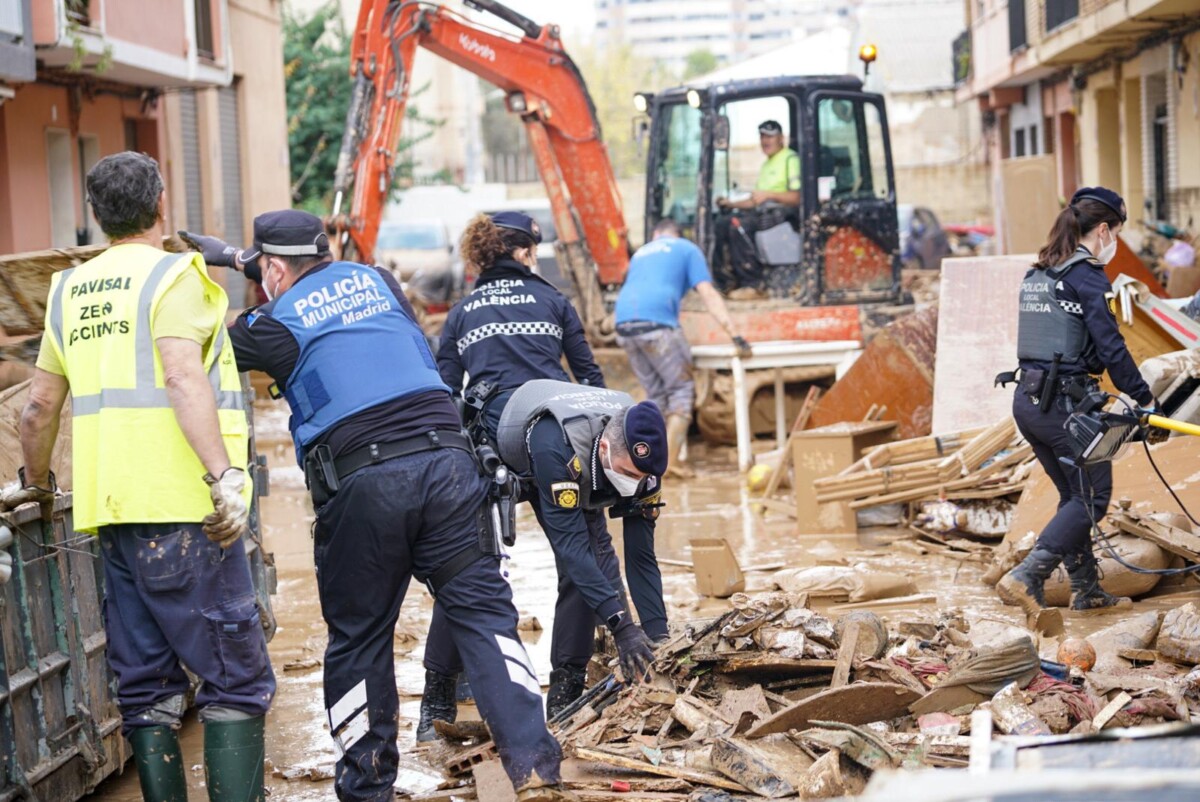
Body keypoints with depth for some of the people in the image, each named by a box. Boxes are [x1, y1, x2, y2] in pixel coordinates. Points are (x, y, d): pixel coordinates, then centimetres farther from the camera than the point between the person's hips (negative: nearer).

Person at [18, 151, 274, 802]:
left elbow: (40, 407, 19)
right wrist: (225, 477, -26)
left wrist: (36, 483, 34)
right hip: (181, 510, -7)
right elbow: (183, 379, -19)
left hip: (110, 511, 7)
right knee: (236, 676, -3)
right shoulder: (172, 276, -4)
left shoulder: (70, 290, 15)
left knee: (145, 686, 11)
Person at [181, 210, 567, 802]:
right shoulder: (374, 279, 20)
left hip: (360, 484, -3)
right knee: (482, 611, 2)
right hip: (447, 459, 3)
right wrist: (234, 256, 52)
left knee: (358, 640, 11)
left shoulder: (276, 325, 6)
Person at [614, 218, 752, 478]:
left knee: (655, 395, 17)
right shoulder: (687, 249, 16)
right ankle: (672, 460, -3)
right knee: (682, 390, 5)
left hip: (624, 322, 6)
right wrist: (736, 337, 2)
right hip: (657, 321, -6)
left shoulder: (641, 253, 31)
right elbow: (709, 295, 6)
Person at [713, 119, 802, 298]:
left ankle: (755, 284, -29)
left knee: (739, 226, -30)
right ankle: (731, 280, -12)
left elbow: (798, 197, -12)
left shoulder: (791, 159, -1)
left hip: (783, 211, -9)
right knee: (722, 223, -10)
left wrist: (768, 194, -19)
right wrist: (732, 204, 13)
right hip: (763, 210, 9)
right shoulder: (766, 165, 28)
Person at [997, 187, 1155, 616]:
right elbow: (1110, 345, -15)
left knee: (1073, 495, 18)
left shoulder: (1035, 275, 13)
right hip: (1066, 401, -9)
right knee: (1092, 499, 0)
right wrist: (1143, 396, -6)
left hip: (1027, 399, 9)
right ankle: (1025, 578, -11)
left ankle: (1086, 590, 22)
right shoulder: (1086, 275, -12)